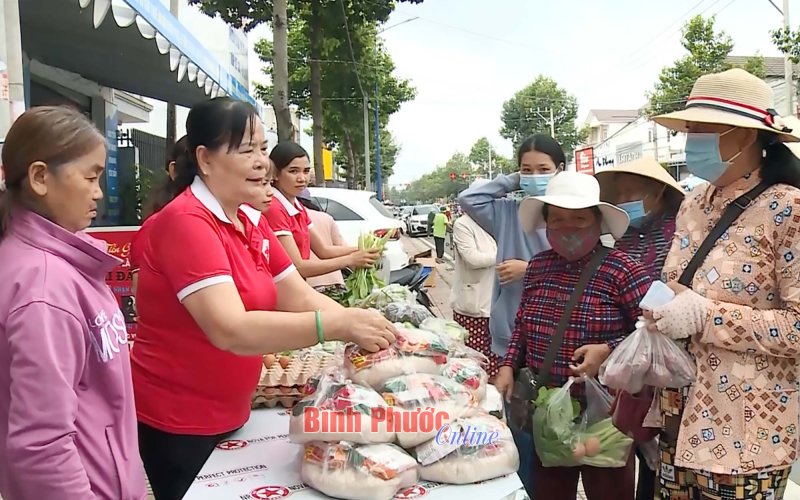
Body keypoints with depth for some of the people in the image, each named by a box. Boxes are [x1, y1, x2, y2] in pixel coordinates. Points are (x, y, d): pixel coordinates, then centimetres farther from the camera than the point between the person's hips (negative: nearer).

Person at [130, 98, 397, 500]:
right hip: (175, 425, -8)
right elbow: (230, 330, -33)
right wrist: (337, 325, -37)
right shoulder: (186, 222, -22)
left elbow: (300, 298, 1)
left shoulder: (250, 221, 5)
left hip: (226, 417, 8)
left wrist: (358, 327, -15)